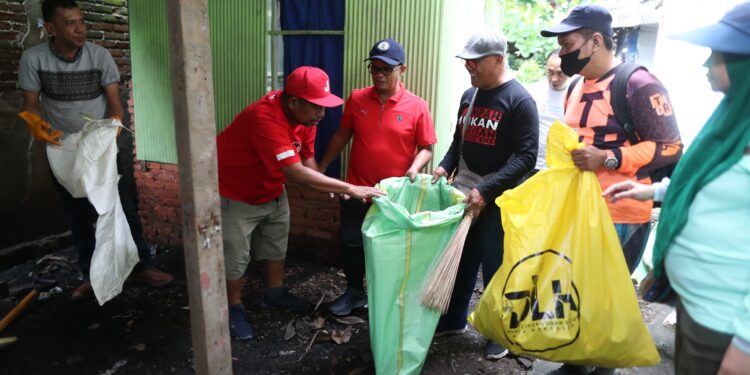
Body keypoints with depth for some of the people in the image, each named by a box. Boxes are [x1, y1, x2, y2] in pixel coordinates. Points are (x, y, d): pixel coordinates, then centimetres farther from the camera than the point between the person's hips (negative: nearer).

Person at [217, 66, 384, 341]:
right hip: (235, 194, -8)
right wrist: (350, 189, -43)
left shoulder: (304, 114, -13)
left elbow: (307, 159, -8)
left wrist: (330, 189, -27)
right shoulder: (266, 118, -39)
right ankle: (234, 310, 26)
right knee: (235, 257, 4)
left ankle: (275, 294, 40)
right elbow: (297, 173, -44)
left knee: (277, 245, 19)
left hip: (272, 190, 8)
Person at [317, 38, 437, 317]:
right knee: (351, 243, 12)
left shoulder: (417, 106, -10)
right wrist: (321, 167, 5)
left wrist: (415, 168, -23)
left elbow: (426, 148, -4)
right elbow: (342, 136, 7)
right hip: (355, 189, 2)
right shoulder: (356, 99, -3)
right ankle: (354, 291, 35)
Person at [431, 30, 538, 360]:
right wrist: (445, 167, -1)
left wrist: (485, 190, -24)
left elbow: (526, 156, -17)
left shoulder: (519, 100, -12)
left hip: (497, 199, -6)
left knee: (495, 267, 5)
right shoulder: (469, 95, 9)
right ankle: (454, 319, 34)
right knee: (460, 259, 15)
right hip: (463, 194, 6)